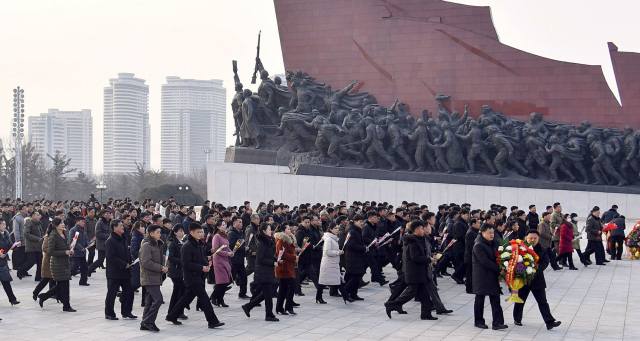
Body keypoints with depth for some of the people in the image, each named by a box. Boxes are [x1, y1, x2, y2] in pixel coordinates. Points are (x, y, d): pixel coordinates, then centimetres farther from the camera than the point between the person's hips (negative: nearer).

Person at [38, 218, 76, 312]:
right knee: (64, 284, -4)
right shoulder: (53, 237, -14)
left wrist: (70, 251, 4)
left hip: (65, 263, 9)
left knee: (60, 286, 12)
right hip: (58, 264, -9)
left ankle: (42, 297, 27)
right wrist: (65, 252, -21)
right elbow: (50, 251, -18)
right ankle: (66, 306, 6)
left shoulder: (64, 234, 11)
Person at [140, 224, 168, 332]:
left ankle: (144, 324, 16)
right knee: (158, 299, -15)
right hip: (149, 278, -9)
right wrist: (161, 268, -17)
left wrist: (163, 268, 6)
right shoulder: (146, 245, -12)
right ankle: (148, 321, -7)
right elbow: (146, 262, -20)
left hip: (156, 278, 9)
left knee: (150, 301, 11)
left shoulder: (158, 245, 17)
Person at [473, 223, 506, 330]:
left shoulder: (493, 244, 13)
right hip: (481, 276, -7)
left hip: (493, 276, 7)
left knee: (495, 300, -1)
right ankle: (478, 321, 17)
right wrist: (499, 269, -21)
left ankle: (497, 322, -4)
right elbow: (485, 261, -20)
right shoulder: (478, 245, -13)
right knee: (480, 300, 5)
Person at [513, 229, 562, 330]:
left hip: (538, 280, 0)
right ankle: (517, 319, 30)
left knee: (543, 302, -1)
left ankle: (549, 322, -4)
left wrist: (535, 270, -25)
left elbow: (545, 263, -10)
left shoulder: (543, 250, 1)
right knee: (520, 300, 14)